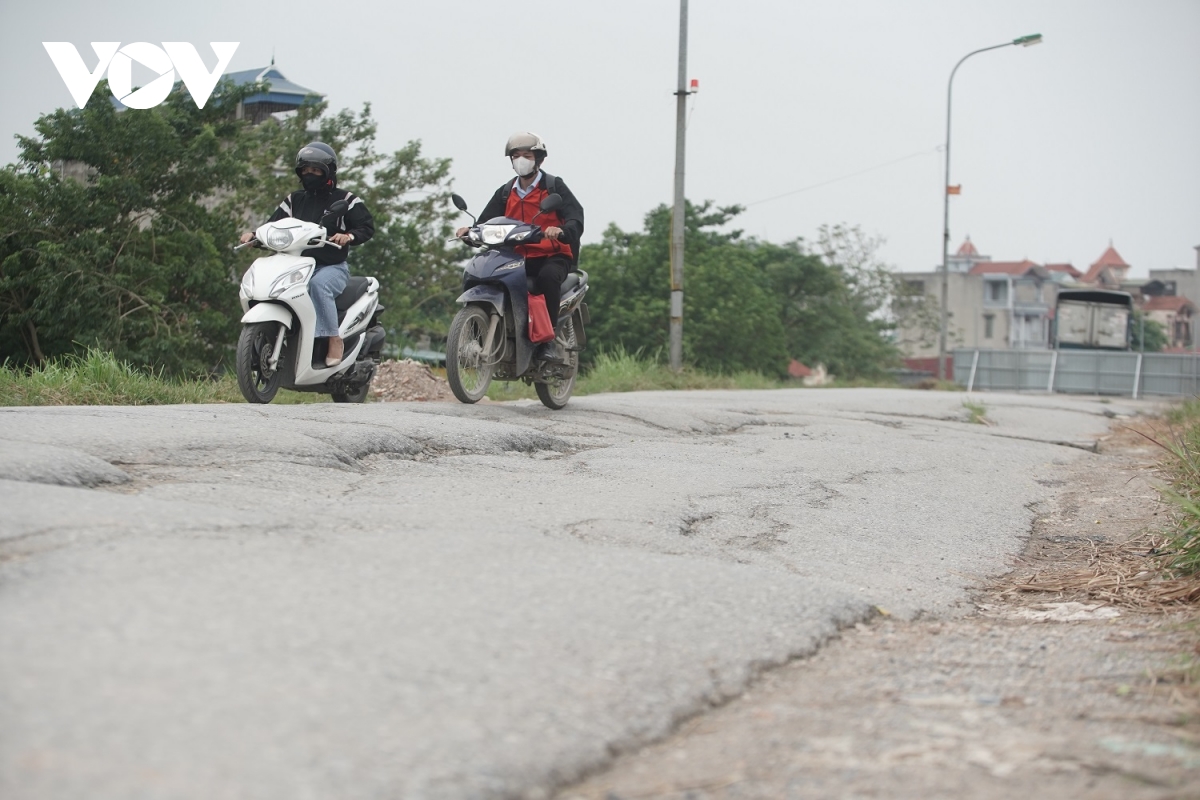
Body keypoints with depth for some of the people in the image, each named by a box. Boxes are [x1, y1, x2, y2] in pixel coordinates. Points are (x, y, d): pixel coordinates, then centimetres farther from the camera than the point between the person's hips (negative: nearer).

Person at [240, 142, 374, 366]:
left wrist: (349, 236, -25)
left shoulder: (344, 200, 4)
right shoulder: (293, 200, 18)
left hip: (332, 266, -5)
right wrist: (254, 235, -10)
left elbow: (367, 226, -4)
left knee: (318, 284, -39)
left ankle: (334, 339, -33)